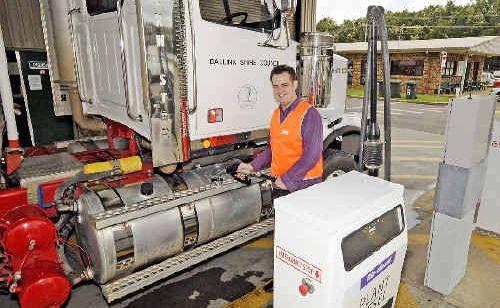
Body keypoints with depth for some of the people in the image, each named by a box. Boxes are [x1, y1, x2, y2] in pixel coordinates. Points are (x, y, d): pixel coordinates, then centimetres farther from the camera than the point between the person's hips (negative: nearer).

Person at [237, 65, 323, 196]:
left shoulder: (309, 114, -14)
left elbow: (311, 155, -21)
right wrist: (252, 166, 7)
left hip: (303, 185, -7)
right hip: (278, 184, 7)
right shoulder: (276, 113, 10)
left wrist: (287, 179, -19)